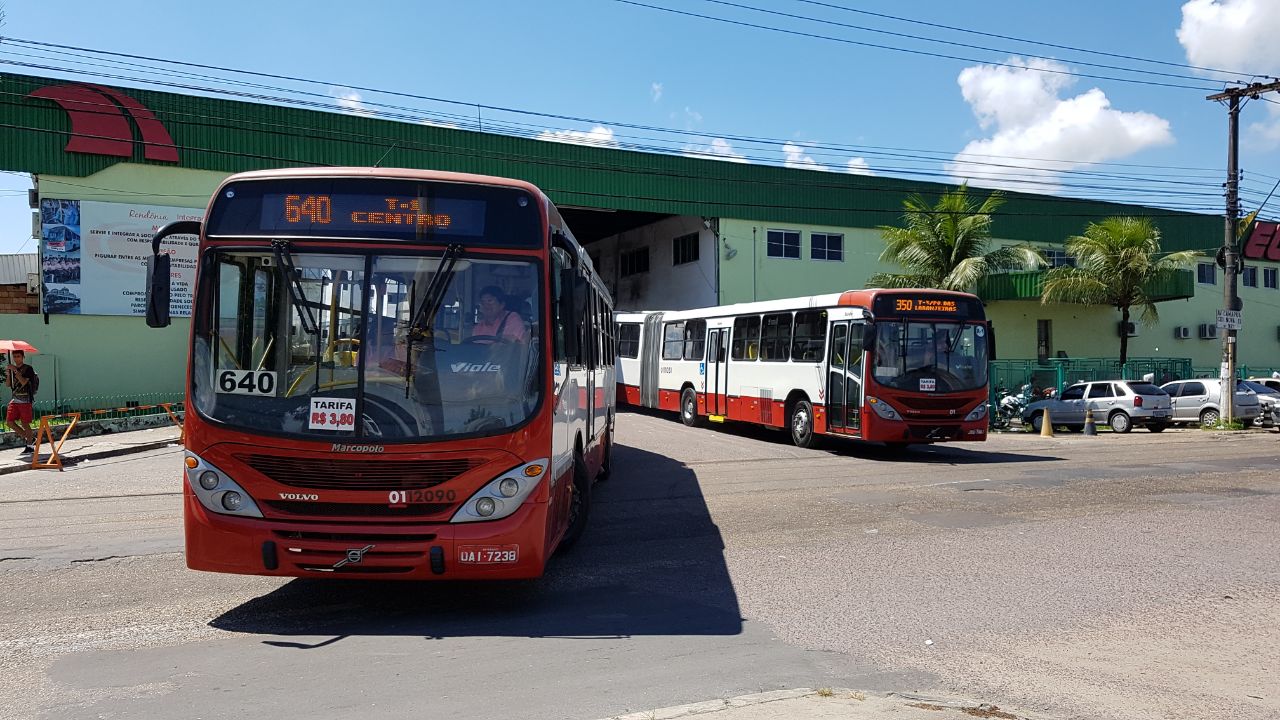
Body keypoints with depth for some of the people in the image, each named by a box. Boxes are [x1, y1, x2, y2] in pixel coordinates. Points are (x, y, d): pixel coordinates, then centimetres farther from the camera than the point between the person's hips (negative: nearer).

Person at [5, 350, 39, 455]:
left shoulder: (28, 369, -5)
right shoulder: (12, 369, 14)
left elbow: (23, 382, -17)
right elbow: (8, 385, 10)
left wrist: (16, 371, -20)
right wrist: (8, 374, -7)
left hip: (25, 400, -7)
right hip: (14, 400, 7)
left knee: (24, 424, -5)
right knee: (10, 422, 1)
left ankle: (29, 446, 5)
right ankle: (29, 438, 15)